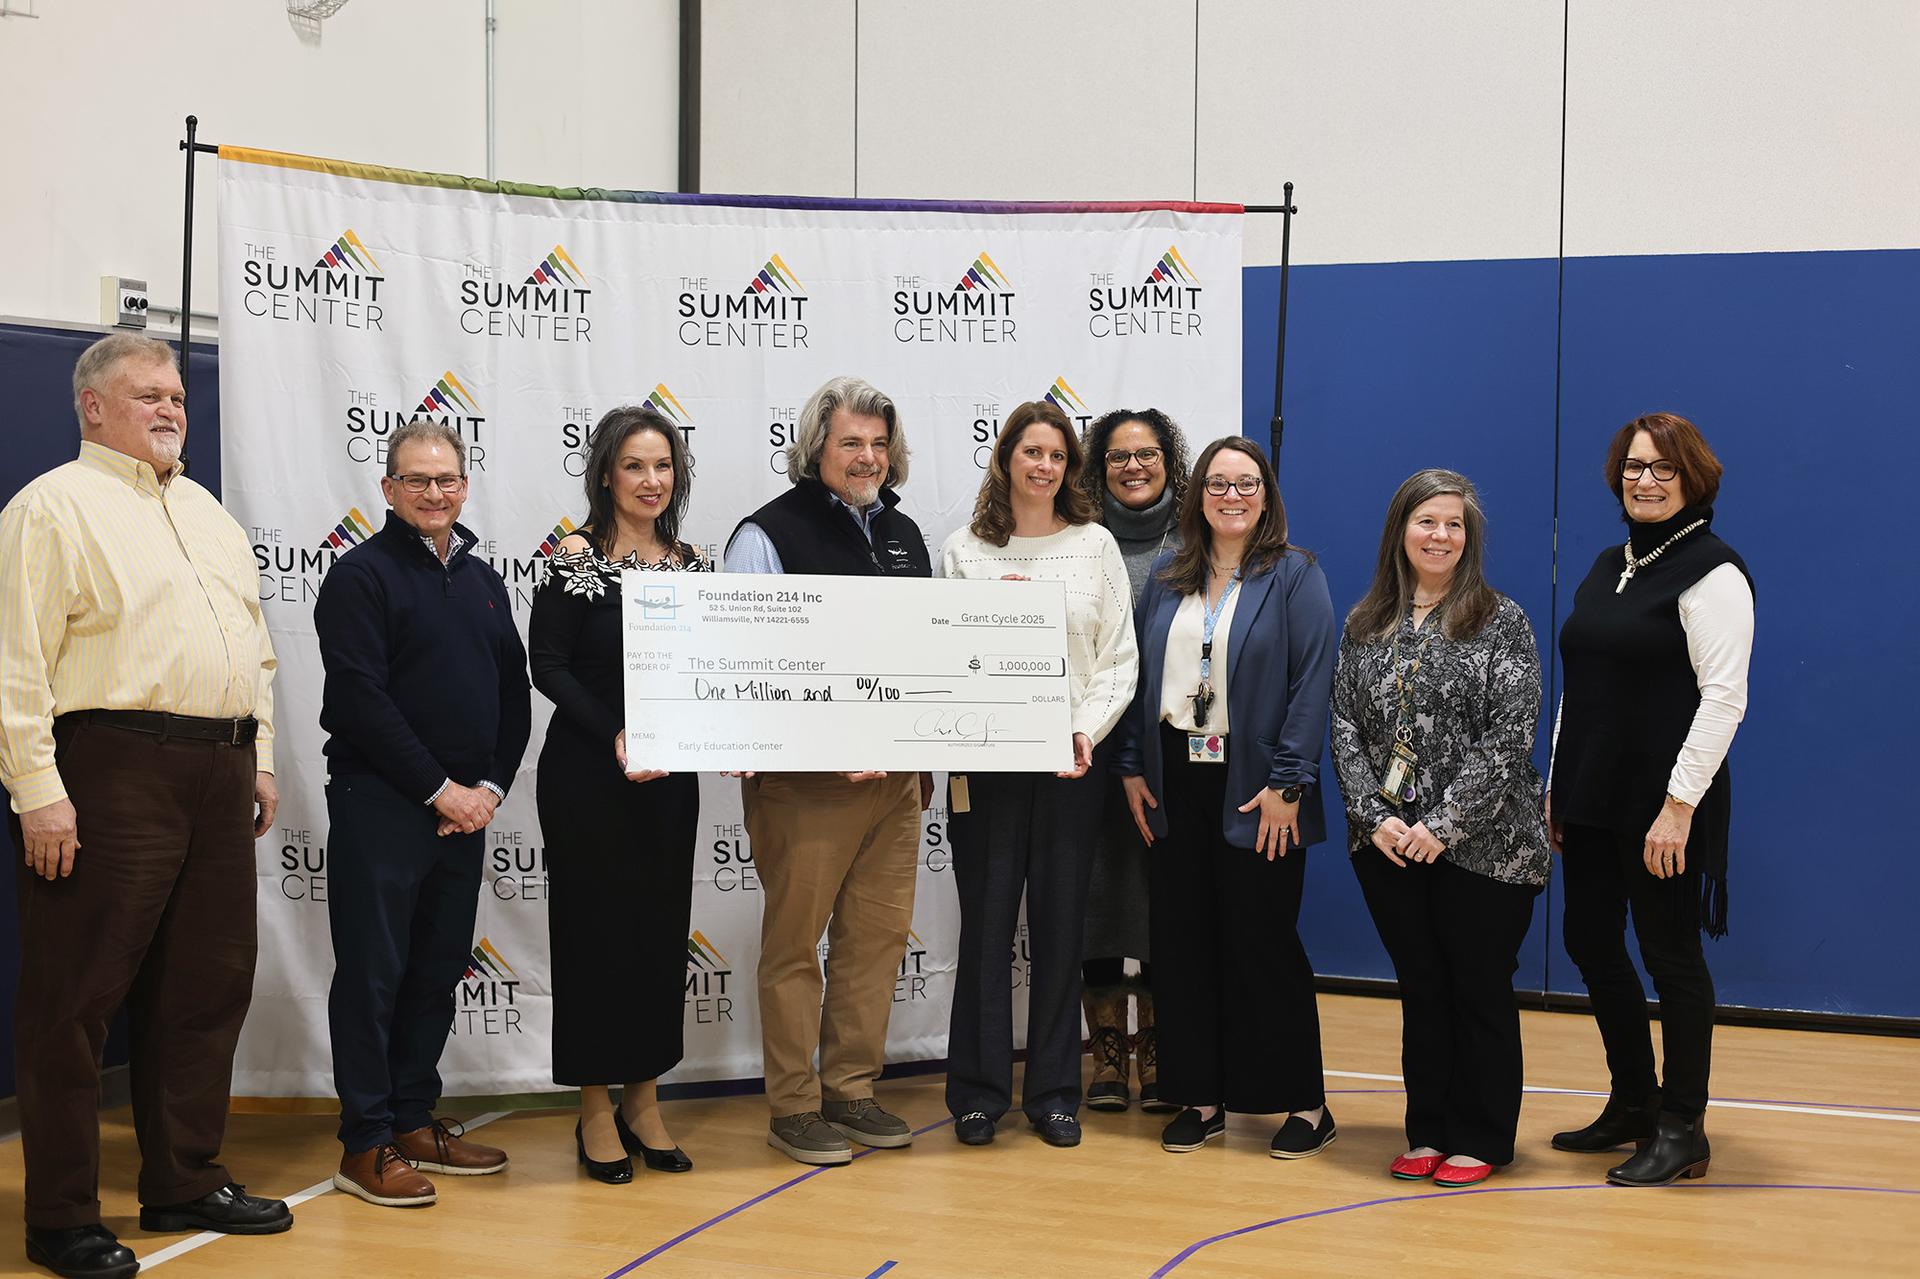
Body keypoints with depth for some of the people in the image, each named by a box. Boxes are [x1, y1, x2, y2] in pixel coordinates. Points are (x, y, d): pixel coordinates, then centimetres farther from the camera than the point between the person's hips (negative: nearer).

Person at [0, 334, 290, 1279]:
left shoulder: (208, 513, 20)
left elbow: (253, 643, 23)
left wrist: (259, 759, 17)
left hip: (220, 774, 8)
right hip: (111, 773, -8)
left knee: (207, 985, 13)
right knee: (77, 998, -1)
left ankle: (185, 1185, 26)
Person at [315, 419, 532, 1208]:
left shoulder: (483, 580, 14)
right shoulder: (362, 574, -6)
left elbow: (513, 692, 14)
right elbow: (359, 698, -14)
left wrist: (489, 786, 0)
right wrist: (439, 788, -13)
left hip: (464, 809, 6)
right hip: (380, 807, -6)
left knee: (438, 971, 12)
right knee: (374, 973, -1)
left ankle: (414, 1121, 23)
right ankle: (366, 1144, 7)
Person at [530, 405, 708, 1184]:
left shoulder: (691, 563, 9)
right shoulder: (577, 558, -6)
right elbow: (548, 664, -11)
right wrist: (615, 735, -21)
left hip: (670, 772, 5)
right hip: (587, 771, -5)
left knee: (661, 929, 9)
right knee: (595, 925, 2)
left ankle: (643, 1098, 22)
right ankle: (595, 1111, 13)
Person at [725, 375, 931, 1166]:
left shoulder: (903, 534, 14)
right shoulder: (769, 535, -6)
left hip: (896, 775, 6)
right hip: (805, 780, -6)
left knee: (878, 935, 10)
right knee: (795, 941, 2)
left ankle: (852, 1091, 22)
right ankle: (794, 1107, 11)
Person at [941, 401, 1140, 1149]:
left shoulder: (1094, 545, 6)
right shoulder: (964, 551, 4)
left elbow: (1119, 657, 4)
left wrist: (1087, 731, -10)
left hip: (1069, 766, 1)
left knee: (1060, 928, 7)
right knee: (986, 925, 3)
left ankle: (1054, 1093, 18)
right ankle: (980, 1091, 15)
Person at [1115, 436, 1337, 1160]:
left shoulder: (1295, 576, -3)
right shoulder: (1167, 577, 11)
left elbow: (1312, 683, -9)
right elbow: (1139, 676, 12)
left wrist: (1288, 783, -15)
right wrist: (1132, 768, 4)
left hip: (1255, 792, -5)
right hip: (1175, 784, 5)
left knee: (1263, 942, 0)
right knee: (1182, 942, 7)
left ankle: (1305, 1105, 12)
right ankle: (1200, 1100, 17)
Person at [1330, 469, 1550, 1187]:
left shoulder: (1500, 621, -4)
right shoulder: (1364, 625, 9)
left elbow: (1510, 735, -11)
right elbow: (1344, 725, 5)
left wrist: (1443, 824, -16)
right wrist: (1376, 817, -8)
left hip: (1483, 846, -3)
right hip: (1388, 846, 4)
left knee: (1480, 992, 4)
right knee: (1421, 990, 11)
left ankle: (1480, 1140, 16)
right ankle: (1428, 1133, 22)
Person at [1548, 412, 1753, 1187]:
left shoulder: (1712, 572, -10)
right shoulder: (1609, 567, 14)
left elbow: (1723, 697, -16)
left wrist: (1679, 804, -20)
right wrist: (1554, 787, 14)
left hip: (1664, 806, -8)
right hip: (1591, 801, 8)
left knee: (1670, 955, 1)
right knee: (1590, 945, 12)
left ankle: (1683, 1130, 14)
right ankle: (1634, 1103, 28)